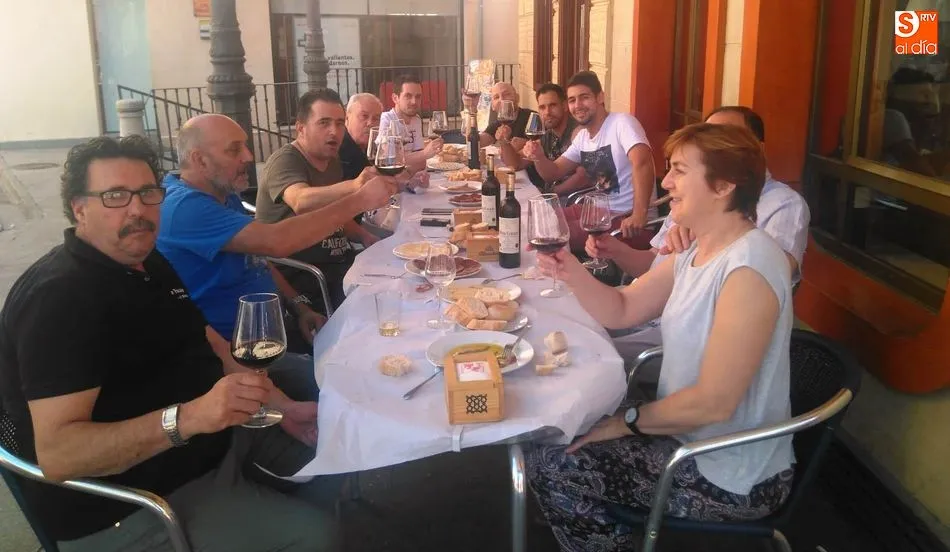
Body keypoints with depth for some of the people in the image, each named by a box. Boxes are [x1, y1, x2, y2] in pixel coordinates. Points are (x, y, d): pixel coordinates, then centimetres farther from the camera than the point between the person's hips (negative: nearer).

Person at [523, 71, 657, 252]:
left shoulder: (622, 122, -14)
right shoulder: (582, 137, 12)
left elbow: (642, 162, -30)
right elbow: (553, 173, 15)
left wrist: (639, 214, -39)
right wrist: (538, 157, -8)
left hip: (628, 218, -8)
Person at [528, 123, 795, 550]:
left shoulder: (748, 268, -28)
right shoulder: (697, 251, 4)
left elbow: (713, 403, -28)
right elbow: (622, 310, 7)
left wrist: (630, 420, -14)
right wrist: (570, 270, -11)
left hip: (732, 478, -9)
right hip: (690, 438, 9)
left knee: (551, 466, -8)